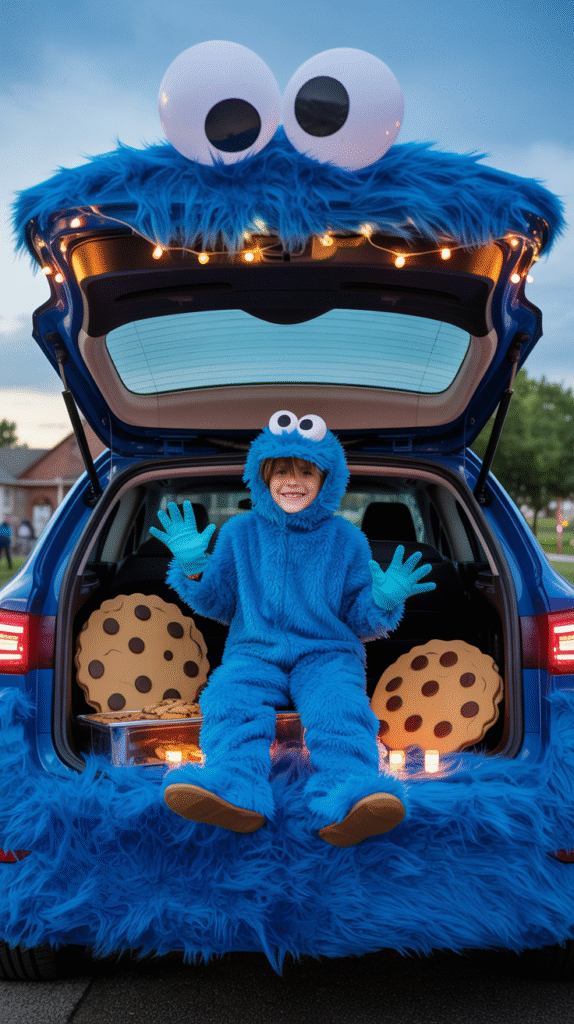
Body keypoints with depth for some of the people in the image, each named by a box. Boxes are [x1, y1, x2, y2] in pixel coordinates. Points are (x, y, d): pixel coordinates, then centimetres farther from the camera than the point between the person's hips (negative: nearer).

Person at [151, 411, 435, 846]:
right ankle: (236, 792, -53)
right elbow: (219, 603, 17)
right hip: (253, 652, 1)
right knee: (232, 701, -31)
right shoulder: (239, 533, 12)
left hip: (328, 655, -1)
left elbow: (359, 621, 11)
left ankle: (346, 803, -54)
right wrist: (192, 567, 0)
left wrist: (384, 602, -11)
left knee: (341, 711, -33)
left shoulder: (346, 540, 10)